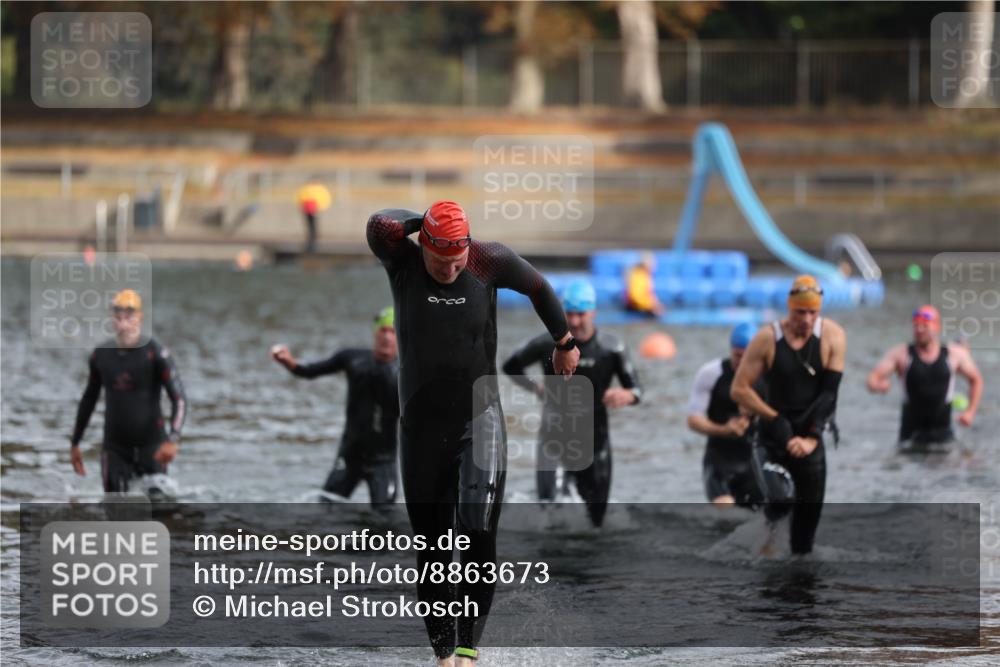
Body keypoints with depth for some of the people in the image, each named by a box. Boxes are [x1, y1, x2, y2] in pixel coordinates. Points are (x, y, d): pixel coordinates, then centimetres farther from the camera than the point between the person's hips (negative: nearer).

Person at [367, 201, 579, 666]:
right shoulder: (402, 264, -8)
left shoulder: (488, 262, -6)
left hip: (479, 418, -1)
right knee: (430, 543, 6)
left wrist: (564, 343, 23)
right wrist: (424, 222, -11)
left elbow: (538, 287, 11)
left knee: (478, 528, -19)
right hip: (422, 423, 1)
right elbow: (380, 225, -29)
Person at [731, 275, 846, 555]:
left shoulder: (832, 336, -6)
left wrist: (811, 437, -14)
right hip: (772, 437, -2)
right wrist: (775, 420, -15)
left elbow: (830, 393, -7)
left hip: (810, 439, 2)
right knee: (781, 500, -22)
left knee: (809, 513, 5)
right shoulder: (768, 339, -10)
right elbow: (739, 390, -8)